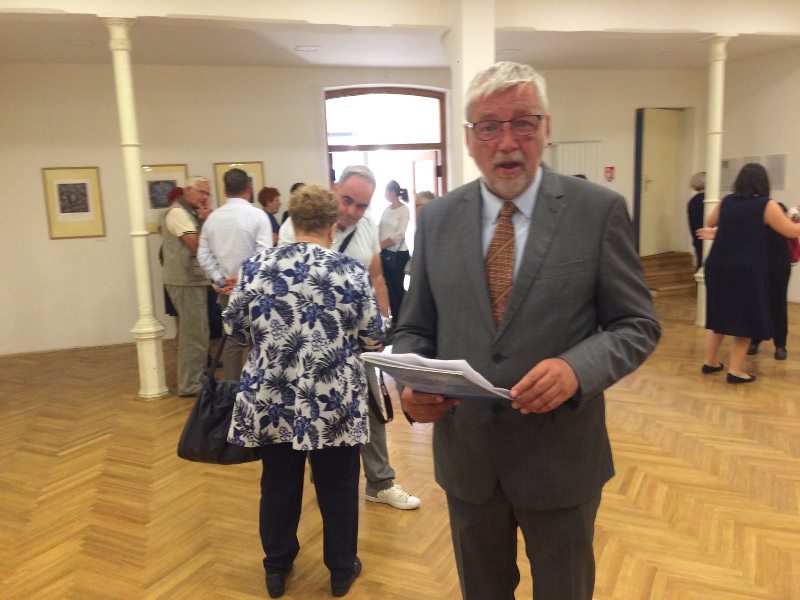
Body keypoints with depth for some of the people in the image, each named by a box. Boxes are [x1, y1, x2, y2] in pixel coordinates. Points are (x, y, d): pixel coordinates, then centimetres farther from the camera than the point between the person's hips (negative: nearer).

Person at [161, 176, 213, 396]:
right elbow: (197, 245, -22)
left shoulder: (192, 213, 18)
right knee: (194, 334, -7)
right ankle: (190, 385, 0)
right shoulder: (178, 212, -13)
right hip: (185, 281, -10)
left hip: (194, 280, 10)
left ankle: (196, 377, 28)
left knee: (195, 332, 17)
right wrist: (207, 221, -10)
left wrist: (206, 220, 1)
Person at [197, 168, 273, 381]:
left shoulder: (213, 217, 4)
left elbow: (203, 255, 1)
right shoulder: (257, 215, -9)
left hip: (225, 289, 4)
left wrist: (220, 280, 1)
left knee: (231, 341, 12)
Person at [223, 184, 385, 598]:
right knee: (337, 488, 15)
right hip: (335, 405, -2)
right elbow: (373, 339, -5)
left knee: (278, 486, 18)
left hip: (271, 402, 2)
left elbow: (233, 327, 4)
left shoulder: (255, 266, -5)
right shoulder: (351, 271, -11)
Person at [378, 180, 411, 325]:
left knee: (398, 287, 1)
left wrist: (379, 246, -14)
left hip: (398, 254, -6)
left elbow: (398, 236, -16)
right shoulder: (387, 209, 10)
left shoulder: (404, 210, -10)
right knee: (389, 286, 9)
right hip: (385, 253, 6)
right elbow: (379, 229, 8)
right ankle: (395, 318, 20)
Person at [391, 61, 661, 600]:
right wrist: (412, 381, -16)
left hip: (561, 456, -2)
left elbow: (638, 324, -6)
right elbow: (415, 328, 5)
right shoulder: (437, 219, 0)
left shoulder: (599, 210, -8)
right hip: (465, 454, 2)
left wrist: (577, 368, -25)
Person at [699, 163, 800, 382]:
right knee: (745, 319, 6)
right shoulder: (766, 205, -7)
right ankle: (735, 371, 8)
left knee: (720, 314, 17)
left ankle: (709, 362, 22)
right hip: (746, 270, -5)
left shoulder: (726, 201, 6)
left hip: (717, 267, 5)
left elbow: (709, 222, 25)